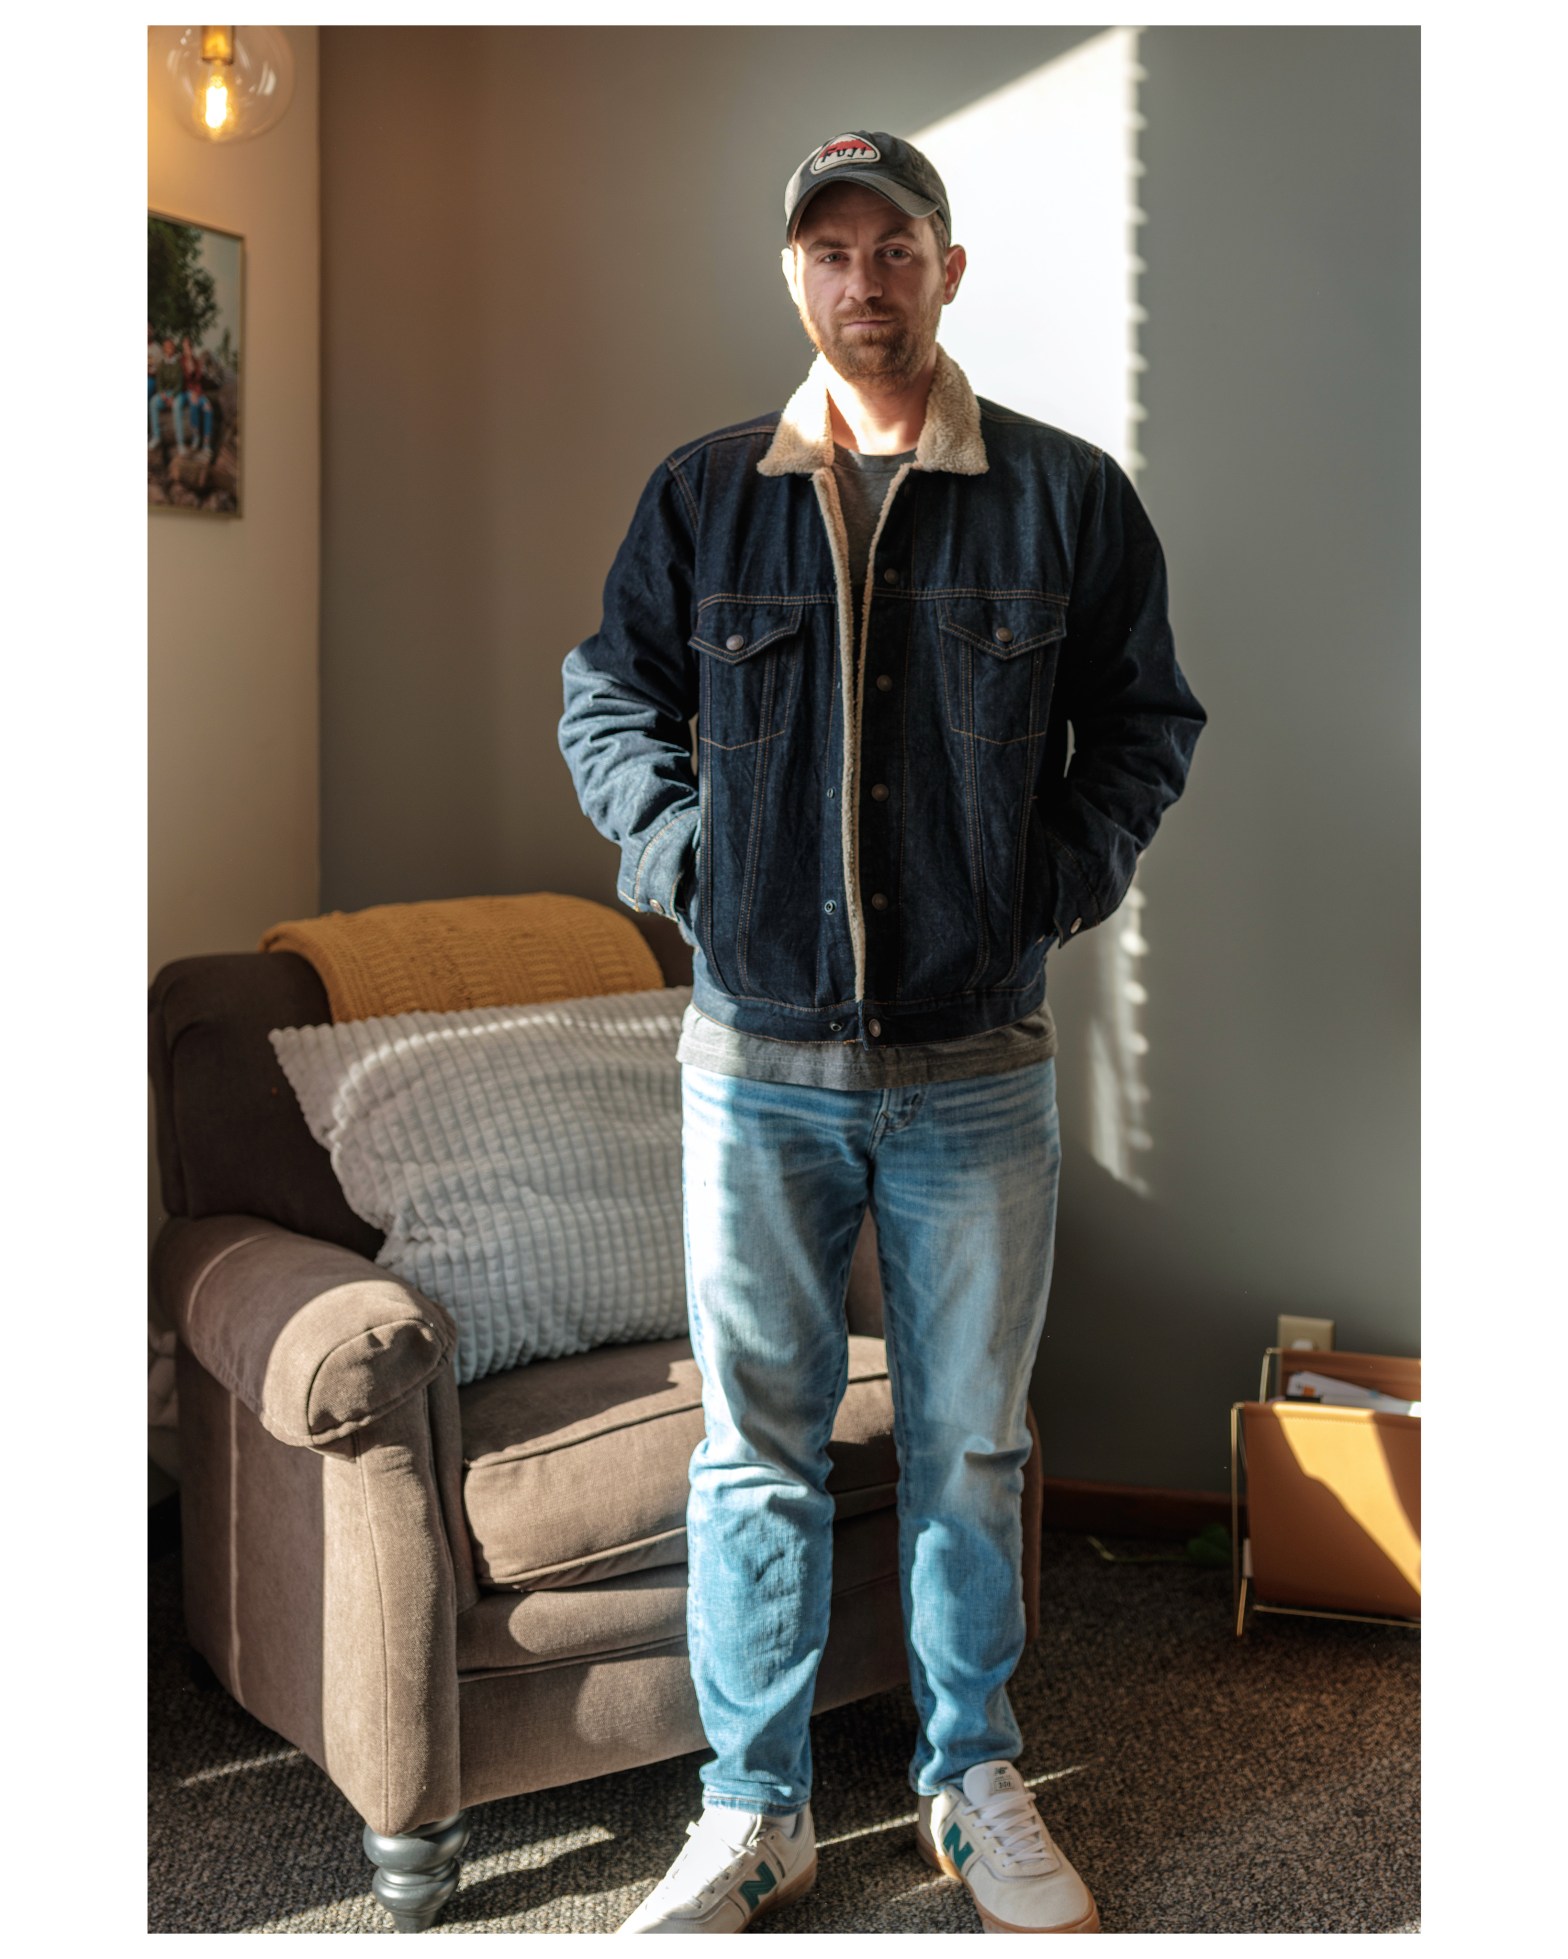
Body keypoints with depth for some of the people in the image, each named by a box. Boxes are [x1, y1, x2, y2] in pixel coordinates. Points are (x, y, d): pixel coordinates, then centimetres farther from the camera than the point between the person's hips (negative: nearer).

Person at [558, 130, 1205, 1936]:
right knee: (754, 1445, 8)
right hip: (756, 1062, 1)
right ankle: (754, 1809, 24)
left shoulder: (1069, 496, 3)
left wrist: (1070, 870, -3)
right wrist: (674, 848, -1)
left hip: (979, 1072, 0)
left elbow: (1146, 717, 11)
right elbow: (606, 696, 14)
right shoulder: (700, 494, 5)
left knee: (970, 1444, 12)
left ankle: (971, 1781, 32)